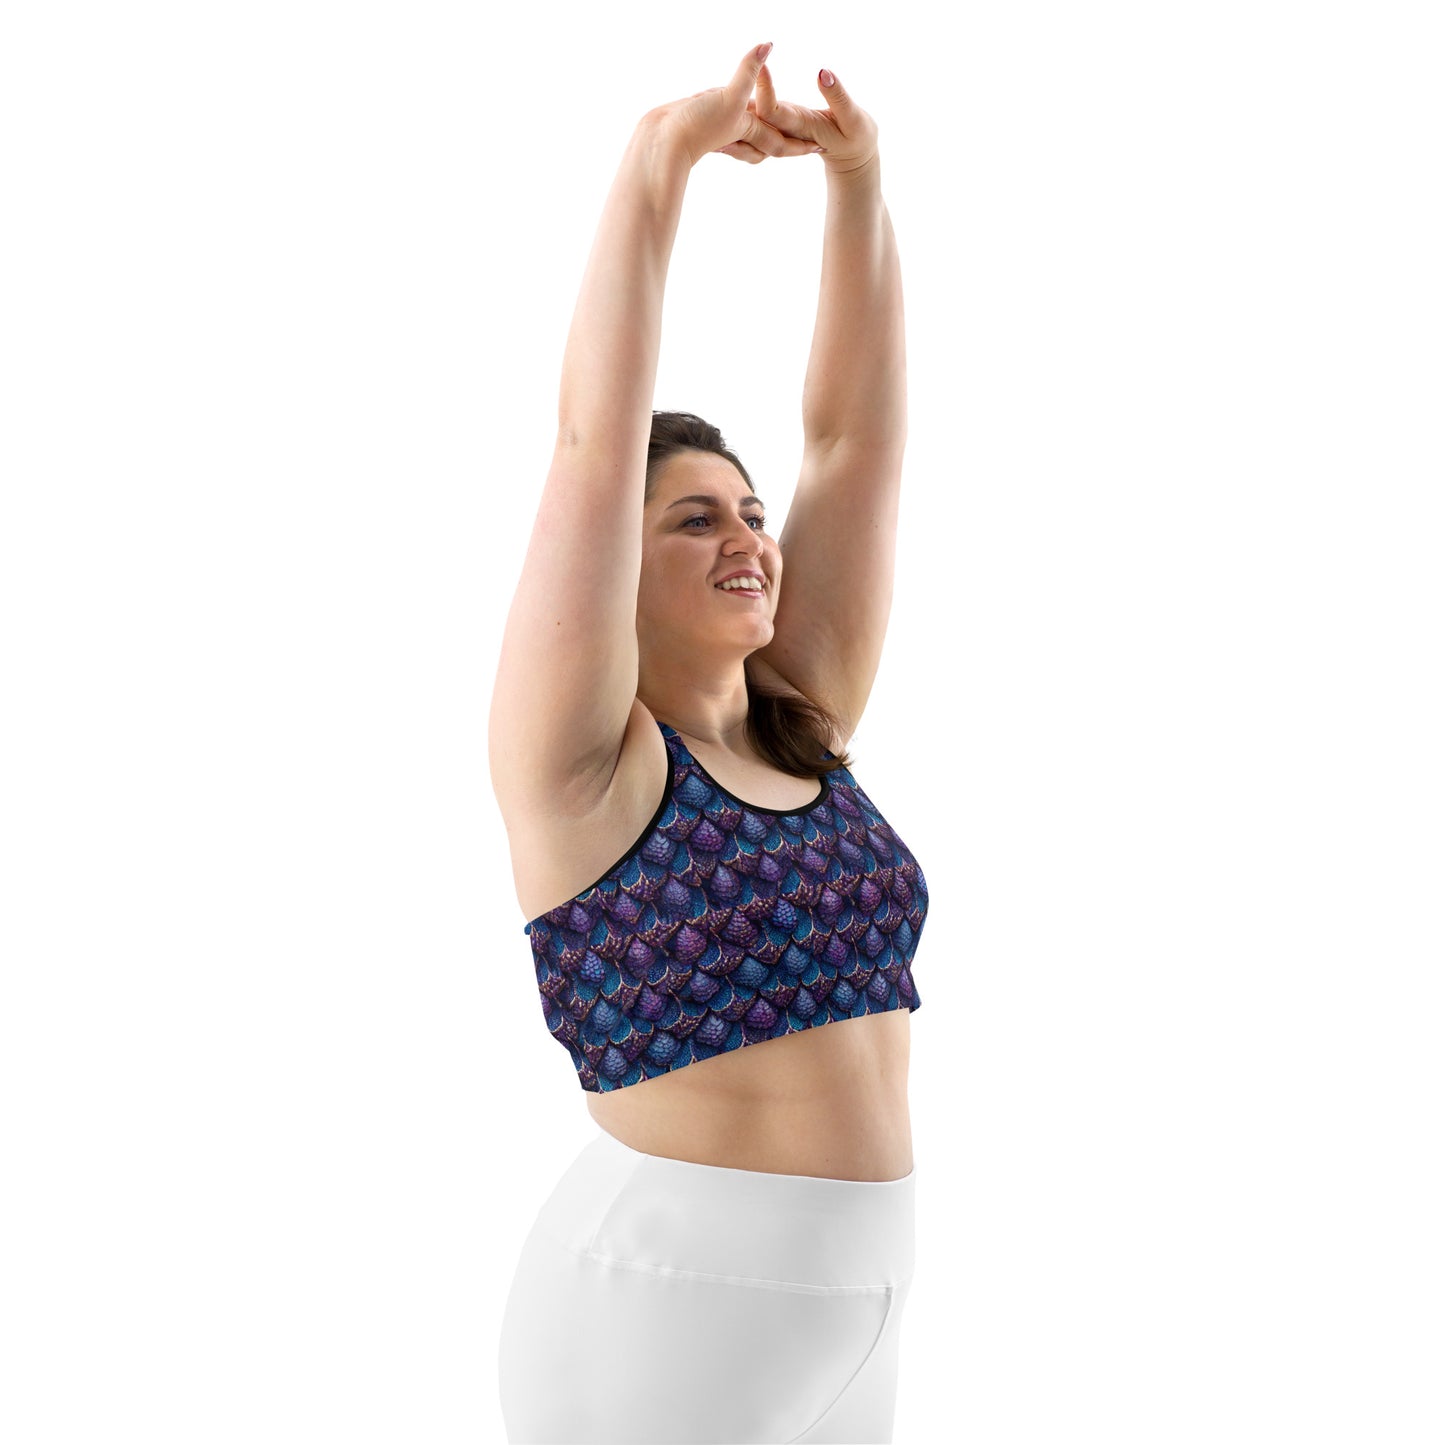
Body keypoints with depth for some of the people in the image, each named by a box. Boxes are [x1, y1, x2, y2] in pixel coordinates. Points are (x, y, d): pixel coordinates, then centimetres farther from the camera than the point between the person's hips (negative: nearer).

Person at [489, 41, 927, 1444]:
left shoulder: (803, 729, 5)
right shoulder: (583, 761, -10)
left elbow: (853, 433, 2)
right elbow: (595, 438, -19)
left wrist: (860, 179, -4)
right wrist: (658, 163, -17)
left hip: (851, 1307, 6)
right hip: (664, 1300, -6)